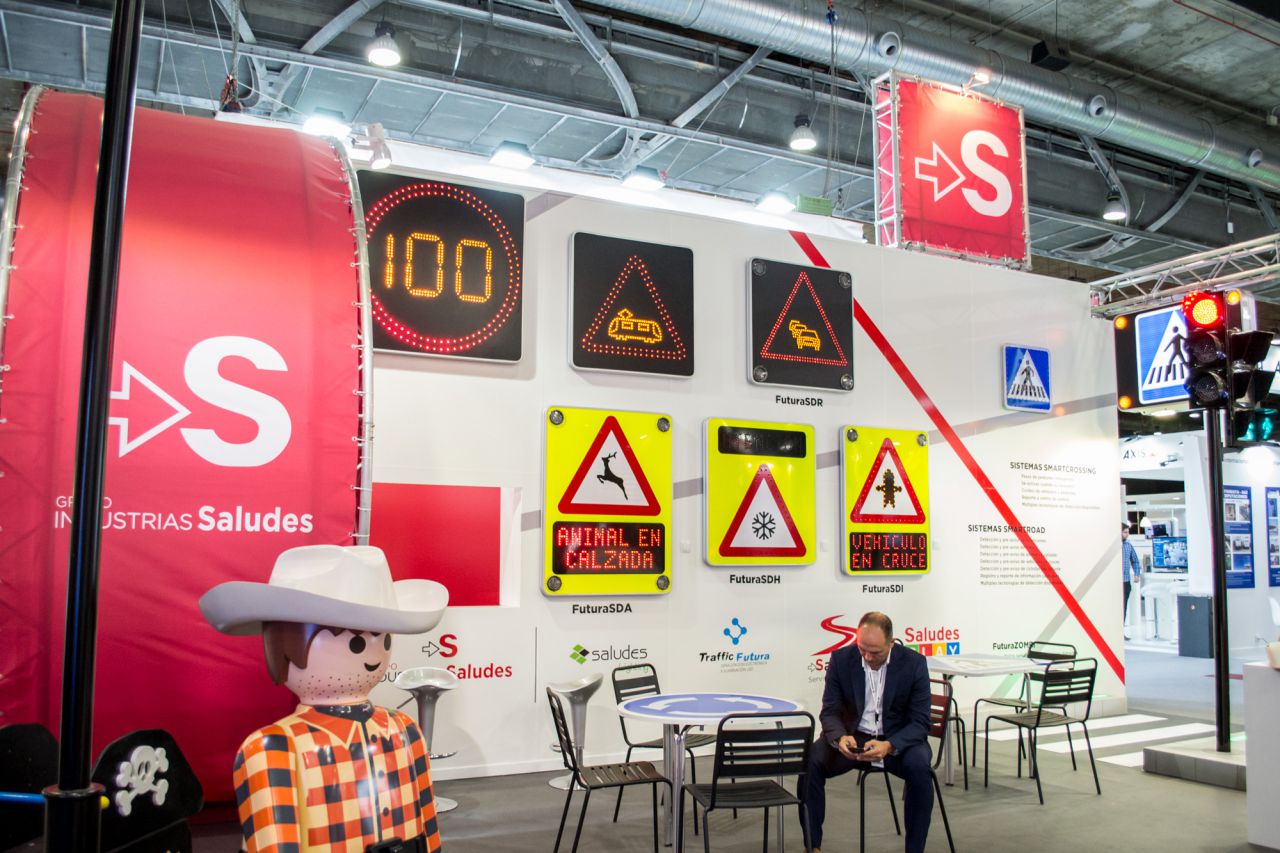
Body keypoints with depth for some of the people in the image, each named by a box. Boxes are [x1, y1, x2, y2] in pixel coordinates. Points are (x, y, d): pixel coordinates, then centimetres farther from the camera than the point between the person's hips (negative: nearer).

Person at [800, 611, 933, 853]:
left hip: (899, 739, -1)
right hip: (854, 736, 1)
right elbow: (830, 711, -5)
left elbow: (920, 722, -13)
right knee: (809, 761, -25)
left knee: (919, 767, -34)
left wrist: (889, 746, -32)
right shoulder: (841, 659, -9)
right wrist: (840, 738, -29)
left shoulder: (914, 663, -13)